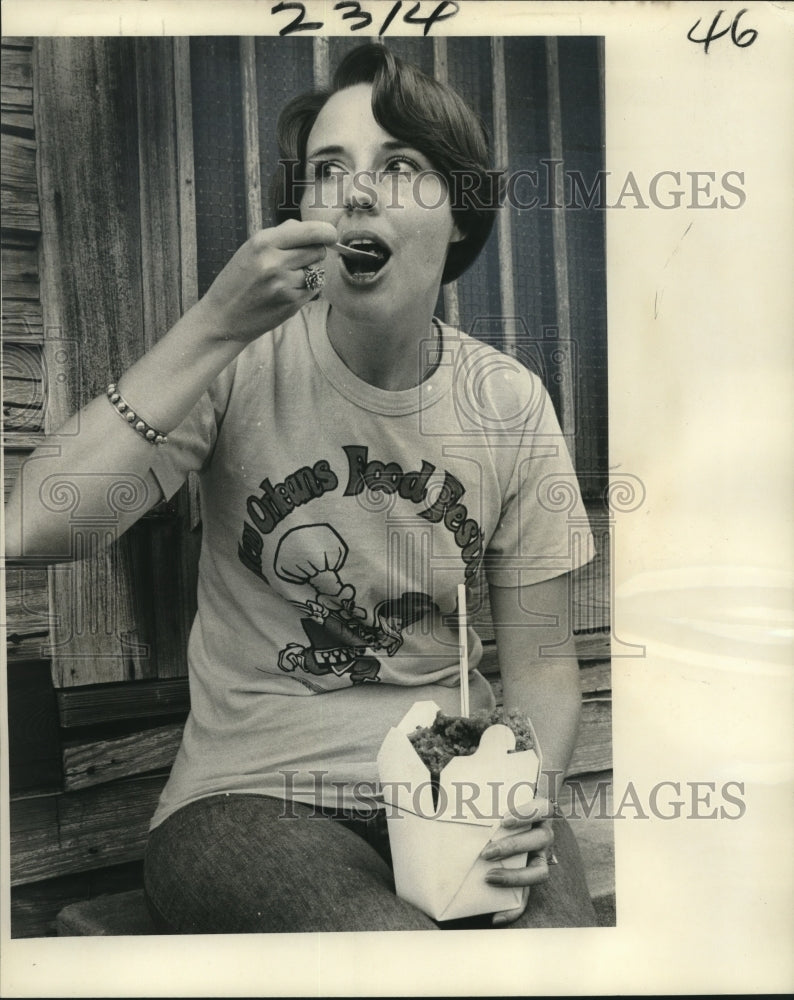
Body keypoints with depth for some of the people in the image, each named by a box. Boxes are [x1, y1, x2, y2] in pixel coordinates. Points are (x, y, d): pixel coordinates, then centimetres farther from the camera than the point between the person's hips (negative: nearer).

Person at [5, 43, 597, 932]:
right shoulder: (243, 366, -7)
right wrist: (213, 326, -25)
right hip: (253, 790, -2)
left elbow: (539, 659, 4)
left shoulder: (511, 408, -1)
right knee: (386, 935, -30)